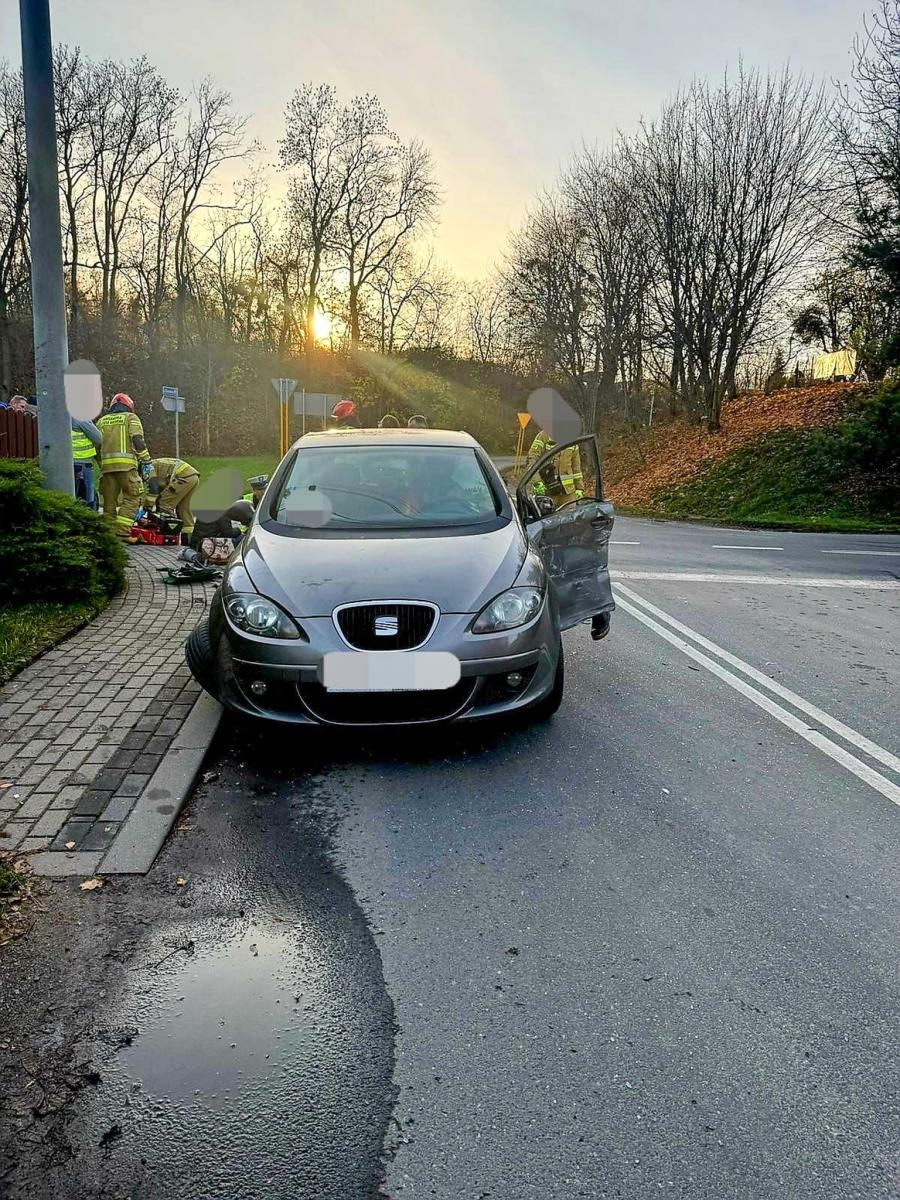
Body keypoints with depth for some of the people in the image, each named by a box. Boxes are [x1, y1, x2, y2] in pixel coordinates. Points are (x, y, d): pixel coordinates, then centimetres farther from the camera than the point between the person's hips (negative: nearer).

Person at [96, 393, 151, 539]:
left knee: (109, 500, 10)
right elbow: (138, 441, -7)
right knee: (132, 498, -1)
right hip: (126, 465, -5)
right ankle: (122, 532, -13)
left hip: (107, 465, 5)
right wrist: (146, 461, -5)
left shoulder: (101, 421, 20)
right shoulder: (131, 418, 7)